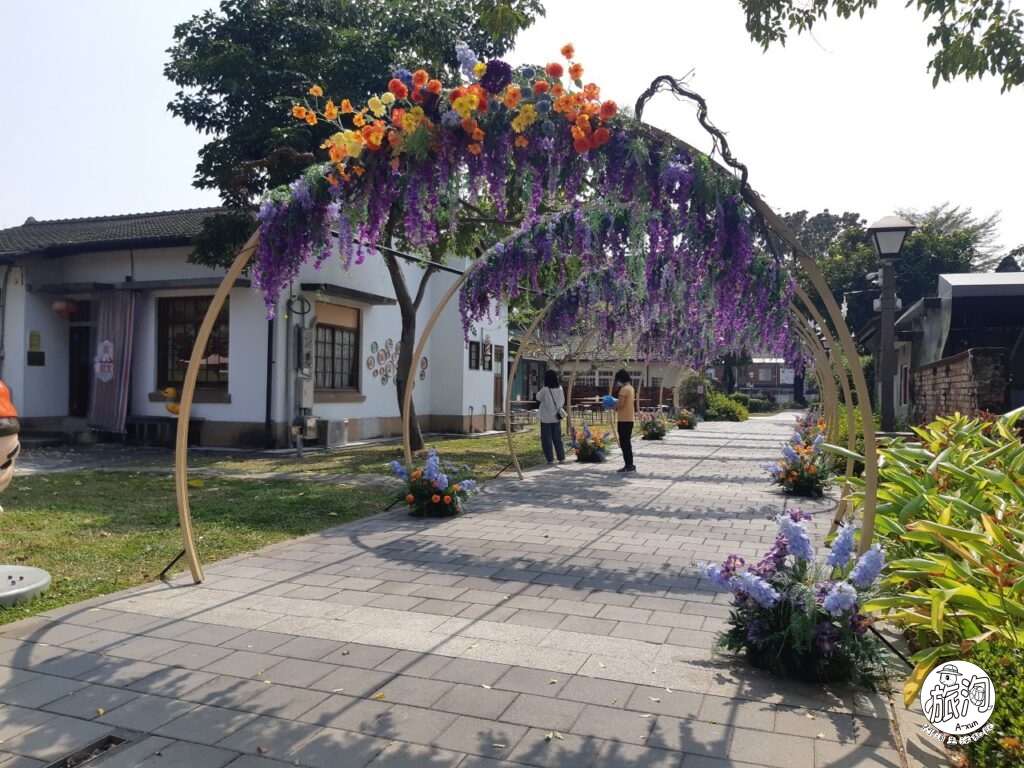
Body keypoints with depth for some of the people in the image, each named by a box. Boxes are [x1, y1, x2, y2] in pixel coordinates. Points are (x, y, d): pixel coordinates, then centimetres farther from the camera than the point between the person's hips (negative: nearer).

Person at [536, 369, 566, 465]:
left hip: (546, 419, -5)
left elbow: (538, 398, -1)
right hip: (557, 418, 5)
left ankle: (550, 459, 4)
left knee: (547, 440, 4)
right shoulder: (560, 389, -3)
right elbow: (562, 402, 7)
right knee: (557, 439, 14)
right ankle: (561, 458, 12)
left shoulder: (545, 390, -19)